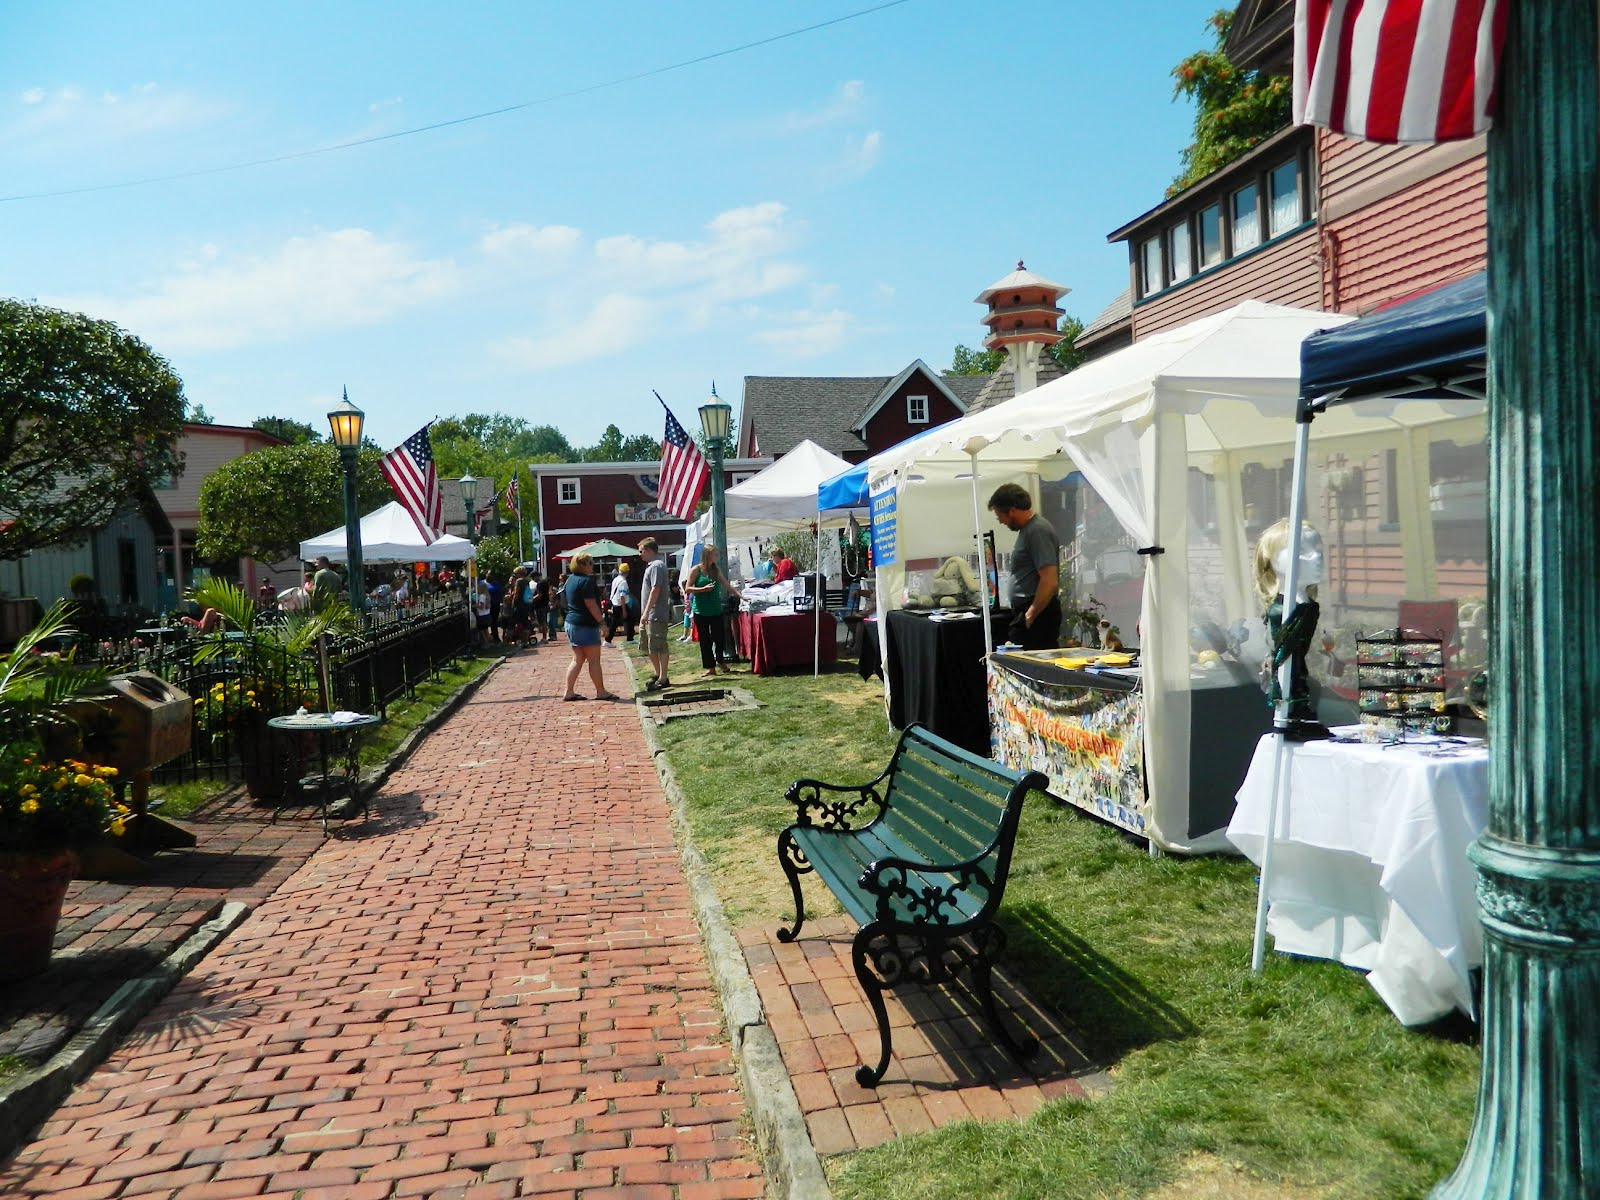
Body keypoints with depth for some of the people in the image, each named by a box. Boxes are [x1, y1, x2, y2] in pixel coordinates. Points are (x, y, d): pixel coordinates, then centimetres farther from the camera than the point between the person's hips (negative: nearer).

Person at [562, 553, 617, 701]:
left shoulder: (570, 580, 13)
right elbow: (591, 605, -20)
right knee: (594, 659, -2)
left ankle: (569, 692, 9)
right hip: (585, 624, -9)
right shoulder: (586, 581, -15)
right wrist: (602, 622, -15)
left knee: (578, 659, 12)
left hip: (571, 622, 9)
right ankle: (601, 692, 3)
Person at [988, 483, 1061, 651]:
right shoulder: (1027, 529, 17)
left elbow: (1049, 581, -22)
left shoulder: (1038, 531, -14)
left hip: (1037, 613, -10)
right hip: (1026, 613, 10)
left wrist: (1030, 615, -16)